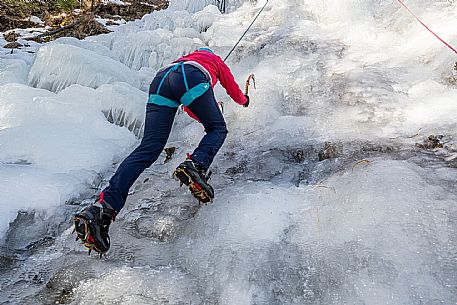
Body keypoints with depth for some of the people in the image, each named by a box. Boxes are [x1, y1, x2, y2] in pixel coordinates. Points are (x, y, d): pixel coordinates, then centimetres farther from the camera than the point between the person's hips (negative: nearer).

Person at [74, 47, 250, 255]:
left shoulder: (186, 58, 48)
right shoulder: (215, 59, 39)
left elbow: (188, 108, 56)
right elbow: (232, 88, 47)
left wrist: (203, 115, 74)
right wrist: (244, 100, 69)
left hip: (160, 80, 4)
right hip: (192, 80, -4)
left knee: (148, 148, -7)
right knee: (217, 129, 14)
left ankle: (105, 206, -22)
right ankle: (196, 166, -19)